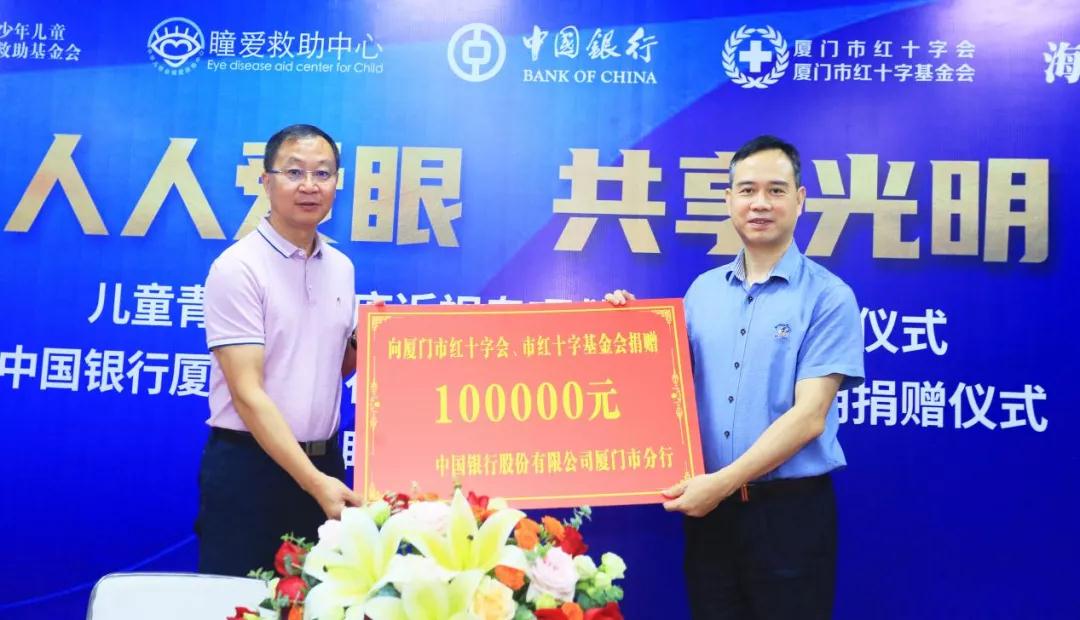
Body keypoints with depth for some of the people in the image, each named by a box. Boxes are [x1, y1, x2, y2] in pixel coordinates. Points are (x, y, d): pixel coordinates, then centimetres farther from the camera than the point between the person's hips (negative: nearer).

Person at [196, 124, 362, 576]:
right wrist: (313, 481, -27)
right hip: (249, 466, -6)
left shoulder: (341, 268, 7)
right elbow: (247, 394, -19)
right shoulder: (238, 267, -13)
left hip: (325, 461, 6)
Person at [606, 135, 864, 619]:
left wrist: (723, 481, -19)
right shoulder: (702, 289, 7)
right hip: (709, 505, 4)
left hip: (790, 508, -4)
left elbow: (808, 417, -14)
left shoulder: (828, 296, -7)